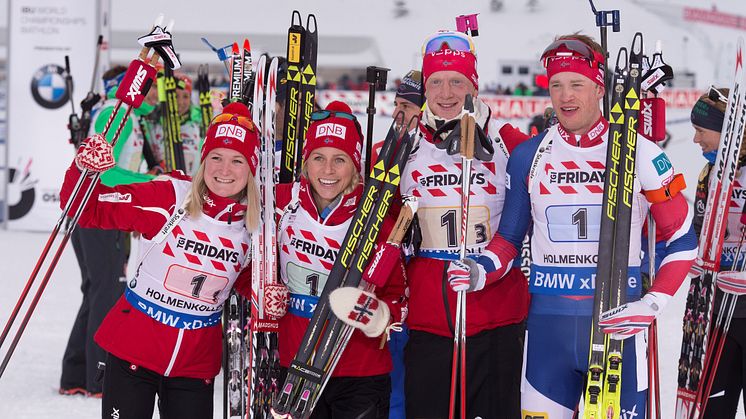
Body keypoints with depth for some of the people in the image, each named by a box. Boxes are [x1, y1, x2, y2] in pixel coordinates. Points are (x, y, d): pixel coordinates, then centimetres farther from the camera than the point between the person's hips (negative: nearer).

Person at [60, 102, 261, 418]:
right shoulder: (168, 196, -12)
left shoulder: (255, 224, -1)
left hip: (197, 362, 3)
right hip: (134, 347, -3)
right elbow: (89, 208, -10)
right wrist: (85, 170, -29)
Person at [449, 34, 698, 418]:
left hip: (617, 325, -2)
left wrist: (652, 304, -11)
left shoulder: (639, 153, -3)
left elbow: (681, 240, 2)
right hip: (548, 327, 2)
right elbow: (509, 237, 14)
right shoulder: (528, 156, 4)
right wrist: (483, 270, -7)